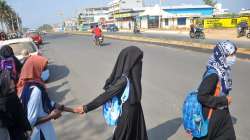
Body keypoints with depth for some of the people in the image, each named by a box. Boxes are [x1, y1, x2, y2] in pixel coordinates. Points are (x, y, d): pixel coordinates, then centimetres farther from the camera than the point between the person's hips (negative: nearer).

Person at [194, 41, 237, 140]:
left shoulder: (224, 70, -2)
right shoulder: (213, 74, -28)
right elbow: (202, 96, -31)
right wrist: (224, 100, -21)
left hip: (223, 113, 8)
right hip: (212, 115, -8)